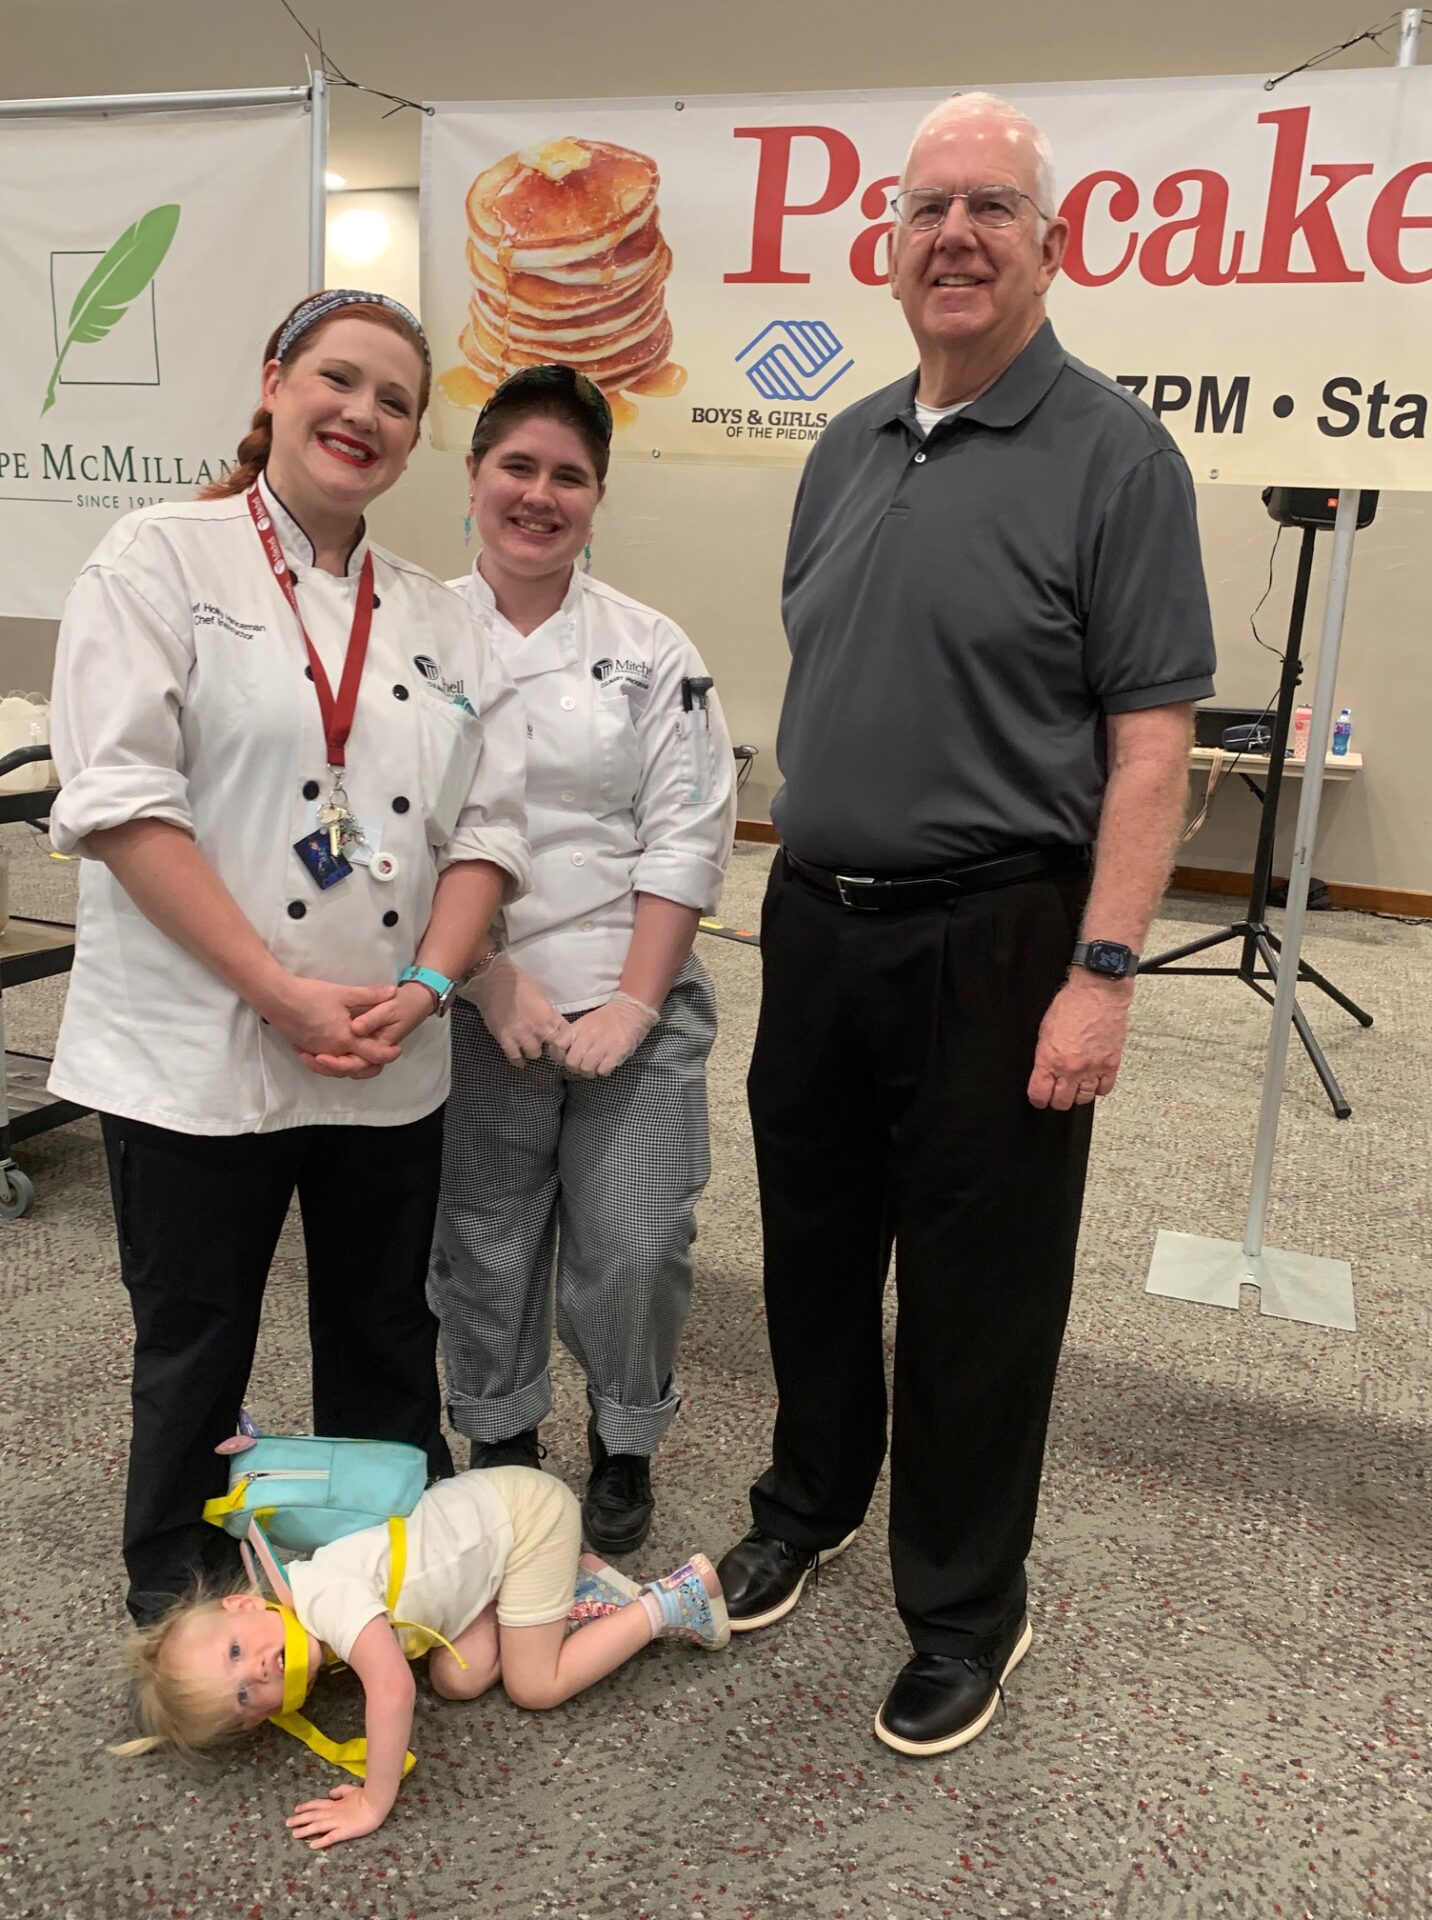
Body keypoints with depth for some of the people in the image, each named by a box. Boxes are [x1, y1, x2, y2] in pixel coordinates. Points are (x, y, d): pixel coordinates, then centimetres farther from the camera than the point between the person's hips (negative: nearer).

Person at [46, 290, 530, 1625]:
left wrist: (423, 985, -10)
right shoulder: (161, 558, -3)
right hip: (196, 1051, -4)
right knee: (193, 1357, 12)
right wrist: (281, 992, -18)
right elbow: (118, 800, -13)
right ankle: (171, 1606, 36)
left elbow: (485, 826, 6)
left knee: (385, 1349, 17)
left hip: (388, 1064, 4)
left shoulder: (438, 619, 11)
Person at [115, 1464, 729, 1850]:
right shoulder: (298, 1593, -5)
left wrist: (374, 1803, -32)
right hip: (484, 1514, 8)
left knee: (535, 1686, -4)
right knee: (459, 1678, 1)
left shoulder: (326, 1598, -30)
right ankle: (575, 1580, 17)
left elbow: (392, 1689, -42)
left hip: (522, 1512, -8)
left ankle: (671, 1602, 8)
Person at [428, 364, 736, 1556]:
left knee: (639, 1244, -1)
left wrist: (633, 1003, -9)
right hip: (476, 1005, 0)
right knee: (483, 1244, 8)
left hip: (633, 999, 0)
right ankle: (500, 1443, 36)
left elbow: (687, 835, -3)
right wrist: (493, 984, -12)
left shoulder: (652, 652, 1)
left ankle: (624, 1447, 28)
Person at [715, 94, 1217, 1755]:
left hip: (990, 944, -6)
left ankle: (965, 1612, 30)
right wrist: (801, 888, 13)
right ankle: (807, 1508, 43)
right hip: (817, 923, 6)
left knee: (974, 1294, 8)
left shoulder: (1112, 455, -7)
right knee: (812, 1251, 19)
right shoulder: (846, 452, 11)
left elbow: (1148, 743, -12)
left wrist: (1101, 972, -18)